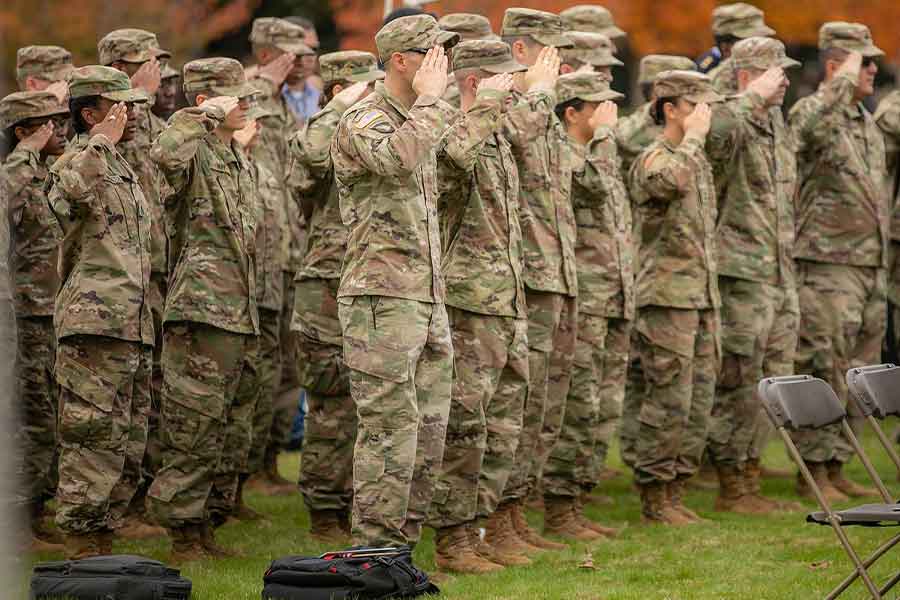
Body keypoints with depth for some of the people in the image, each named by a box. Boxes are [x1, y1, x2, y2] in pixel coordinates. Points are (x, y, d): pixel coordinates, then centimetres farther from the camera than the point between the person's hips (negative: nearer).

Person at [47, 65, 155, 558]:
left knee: (128, 447, 11)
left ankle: (101, 545, 18)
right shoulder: (78, 159, -5)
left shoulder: (123, 170, 23)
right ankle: (80, 549, -9)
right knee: (93, 443, -10)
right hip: (95, 324, -9)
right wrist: (103, 140, -24)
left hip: (133, 330, 9)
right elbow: (67, 191, -33)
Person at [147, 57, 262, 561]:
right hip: (203, 311, -9)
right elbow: (164, 156, -35)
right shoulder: (195, 152, -7)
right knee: (196, 432, -7)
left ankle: (207, 528, 20)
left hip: (242, 316, 9)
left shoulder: (241, 162, 20)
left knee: (233, 436, 12)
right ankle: (184, 534, -2)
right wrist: (204, 115, -25)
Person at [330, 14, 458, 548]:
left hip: (428, 304, 9)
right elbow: (397, 158, -33)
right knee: (391, 436, -10)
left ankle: (399, 554, 14)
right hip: (381, 302, -9)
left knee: (428, 441, 8)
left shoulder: (420, 123, 19)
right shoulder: (363, 122, -9)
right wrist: (429, 99, -19)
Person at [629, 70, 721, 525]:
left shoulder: (699, 161, 18)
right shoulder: (652, 159, -9)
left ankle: (673, 492, 14)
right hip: (666, 298, -9)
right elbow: (672, 181, -36)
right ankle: (654, 498, -1)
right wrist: (692, 136, -19)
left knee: (699, 400, 8)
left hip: (701, 299, 9)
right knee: (669, 400, -8)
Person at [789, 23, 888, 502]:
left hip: (871, 265, 8)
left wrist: (884, 265, 22)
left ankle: (836, 467, 17)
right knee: (822, 372, -6)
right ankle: (813, 469, 0)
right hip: (827, 265, -8)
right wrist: (844, 81, -25)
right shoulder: (810, 112, -9)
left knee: (857, 373, 10)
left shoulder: (868, 123, 17)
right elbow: (812, 126, -37)